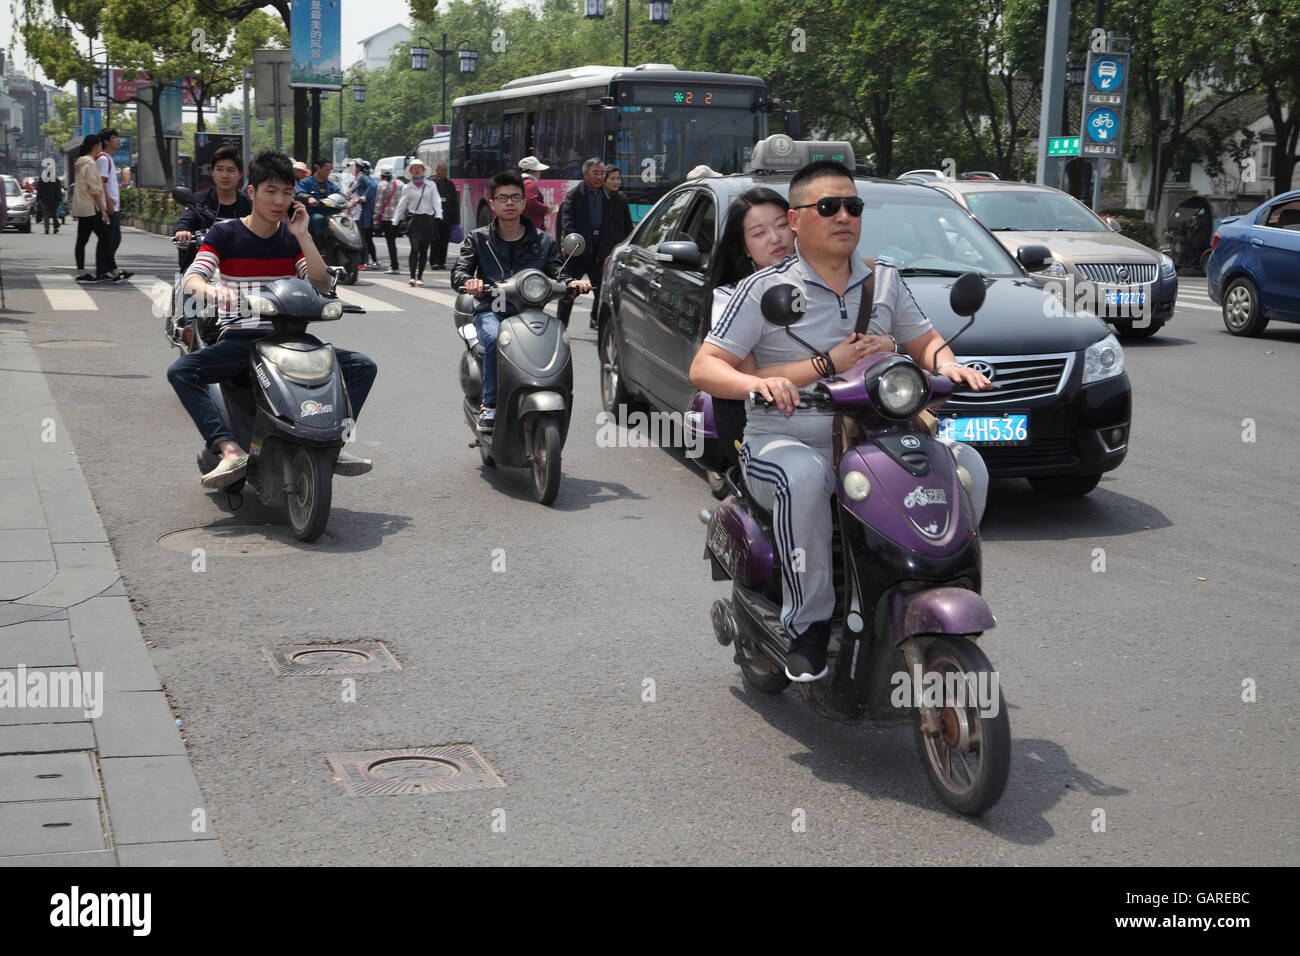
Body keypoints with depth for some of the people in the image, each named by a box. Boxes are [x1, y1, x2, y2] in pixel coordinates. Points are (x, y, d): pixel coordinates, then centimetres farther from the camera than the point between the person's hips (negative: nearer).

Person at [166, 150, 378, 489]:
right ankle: (230, 450, -40)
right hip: (238, 340, -2)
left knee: (362, 367, -13)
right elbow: (191, 278, -13)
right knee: (180, 372, -30)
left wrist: (302, 235, -9)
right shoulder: (224, 234, 1)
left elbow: (322, 285, -2)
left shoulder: (293, 237, 10)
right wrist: (208, 289, -38)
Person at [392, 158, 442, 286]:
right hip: (414, 219, -2)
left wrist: (438, 216, -12)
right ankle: (412, 276, -17)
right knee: (415, 248, -15)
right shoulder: (407, 187, 10)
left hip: (428, 219, 2)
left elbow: (436, 201, 4)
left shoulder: (430, 185, 9)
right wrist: (396, 221, 12)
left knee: (424, 250, 6)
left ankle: (420, 277, 15)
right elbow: (401, 205, 14)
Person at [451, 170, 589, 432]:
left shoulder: (543, 242, 16)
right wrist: (469, 281, -25)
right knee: (495, 339, -37)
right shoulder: (478, 239, 12)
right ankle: (489, 406, -23)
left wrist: (571, 283, -19)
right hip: (491, 312, -1)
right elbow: (459, 271, 0)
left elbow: (557, 273, 6)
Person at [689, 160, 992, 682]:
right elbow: (703, 368, -9)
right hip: (784, 442, -4)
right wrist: (757, 382, -31)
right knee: (805, 475, -40)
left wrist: (947, 363, -4)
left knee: (964, 463, -18)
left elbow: (925, 341, 21)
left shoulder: (884, 281, 12)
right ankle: (809, 624, -24)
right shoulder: (764, 289, -4)